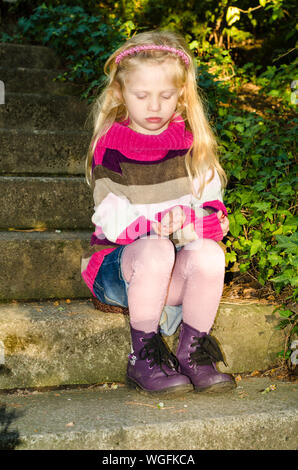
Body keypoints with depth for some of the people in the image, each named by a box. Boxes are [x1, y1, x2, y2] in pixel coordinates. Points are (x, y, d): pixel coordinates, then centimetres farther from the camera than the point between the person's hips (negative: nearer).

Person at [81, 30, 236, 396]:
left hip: (176, 265, 3)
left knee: (210, 254, -30)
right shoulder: (110, 145, -4)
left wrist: (189, 222, -22)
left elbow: (214, 210, 1)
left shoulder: (192, 142, 5)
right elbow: (113, 221, -11)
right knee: (156, 250, -36)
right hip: (117, 259, -3)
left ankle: (192, 353, -12)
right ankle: (143, 357, -19)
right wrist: (157, 226, -28)